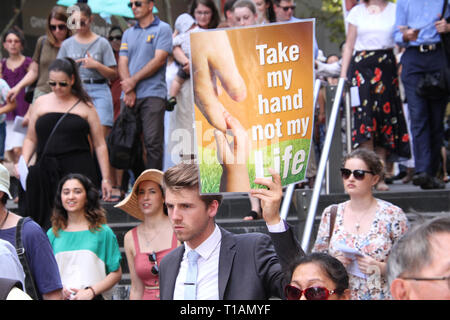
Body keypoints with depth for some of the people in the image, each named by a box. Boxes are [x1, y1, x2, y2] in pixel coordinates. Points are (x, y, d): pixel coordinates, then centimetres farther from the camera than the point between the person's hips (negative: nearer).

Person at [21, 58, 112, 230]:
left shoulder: (84, 106, 8)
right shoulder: (41, 103, 14)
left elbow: (99, 145, 8)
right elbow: (31, 139, 18)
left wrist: (105, 178, 3)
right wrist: (23, 163, 0)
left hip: (79, 170, -2)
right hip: (46, 169, 2)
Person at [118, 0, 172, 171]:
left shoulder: (163, 29, 3)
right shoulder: (128, 33, 19)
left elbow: (159, 60, -7)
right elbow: (122, 63, 10)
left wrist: (134, 80, -10)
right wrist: (128, 90, -6)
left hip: (152, 94, -5)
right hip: (129, 96, 5)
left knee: (153, 143, -9)